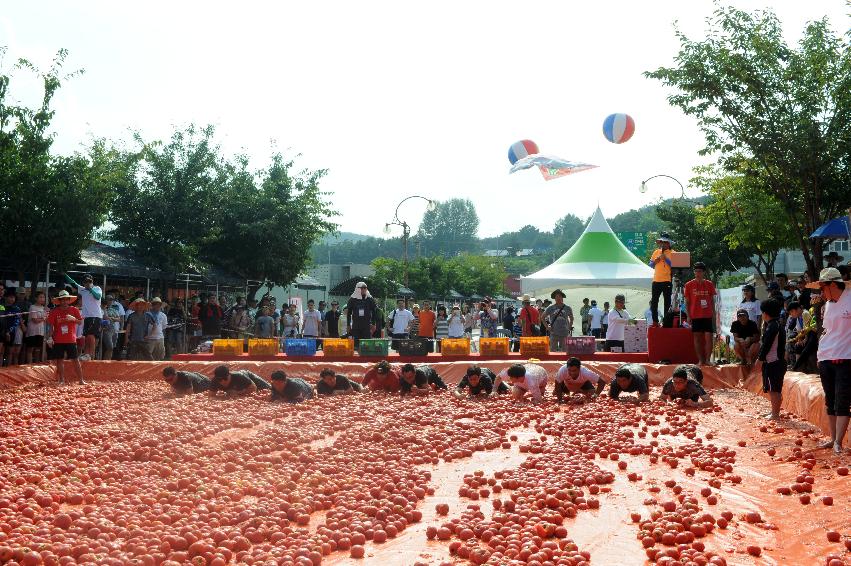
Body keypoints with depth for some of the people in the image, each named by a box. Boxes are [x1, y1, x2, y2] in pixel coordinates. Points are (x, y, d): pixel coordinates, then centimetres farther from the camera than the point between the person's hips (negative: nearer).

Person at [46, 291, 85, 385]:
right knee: (59, 360, 5)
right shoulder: (54, 311, 3)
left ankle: (81, 380, 1)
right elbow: (51, 325, 4)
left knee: (76, 360, -1)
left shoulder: (74, 310, 3)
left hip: (71, 340, -1)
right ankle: (61, 380, 13)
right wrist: (51, 337, -3)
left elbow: (80, 322, 3)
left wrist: (73, 319, -16)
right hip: (58, 340, 1)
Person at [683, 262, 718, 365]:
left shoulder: (709, 284, 5)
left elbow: (712, 301, 10)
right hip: (695, 316, 0)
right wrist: (688, 316, -2)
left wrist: (713, 315, 6)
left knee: (709, 337, -5)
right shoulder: (689, 285, 2)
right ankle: (700, 360, 9)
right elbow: (687, 302, 4)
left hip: (708, 316, 0)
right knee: (697, 338, 3)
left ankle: (707, 359, 0)